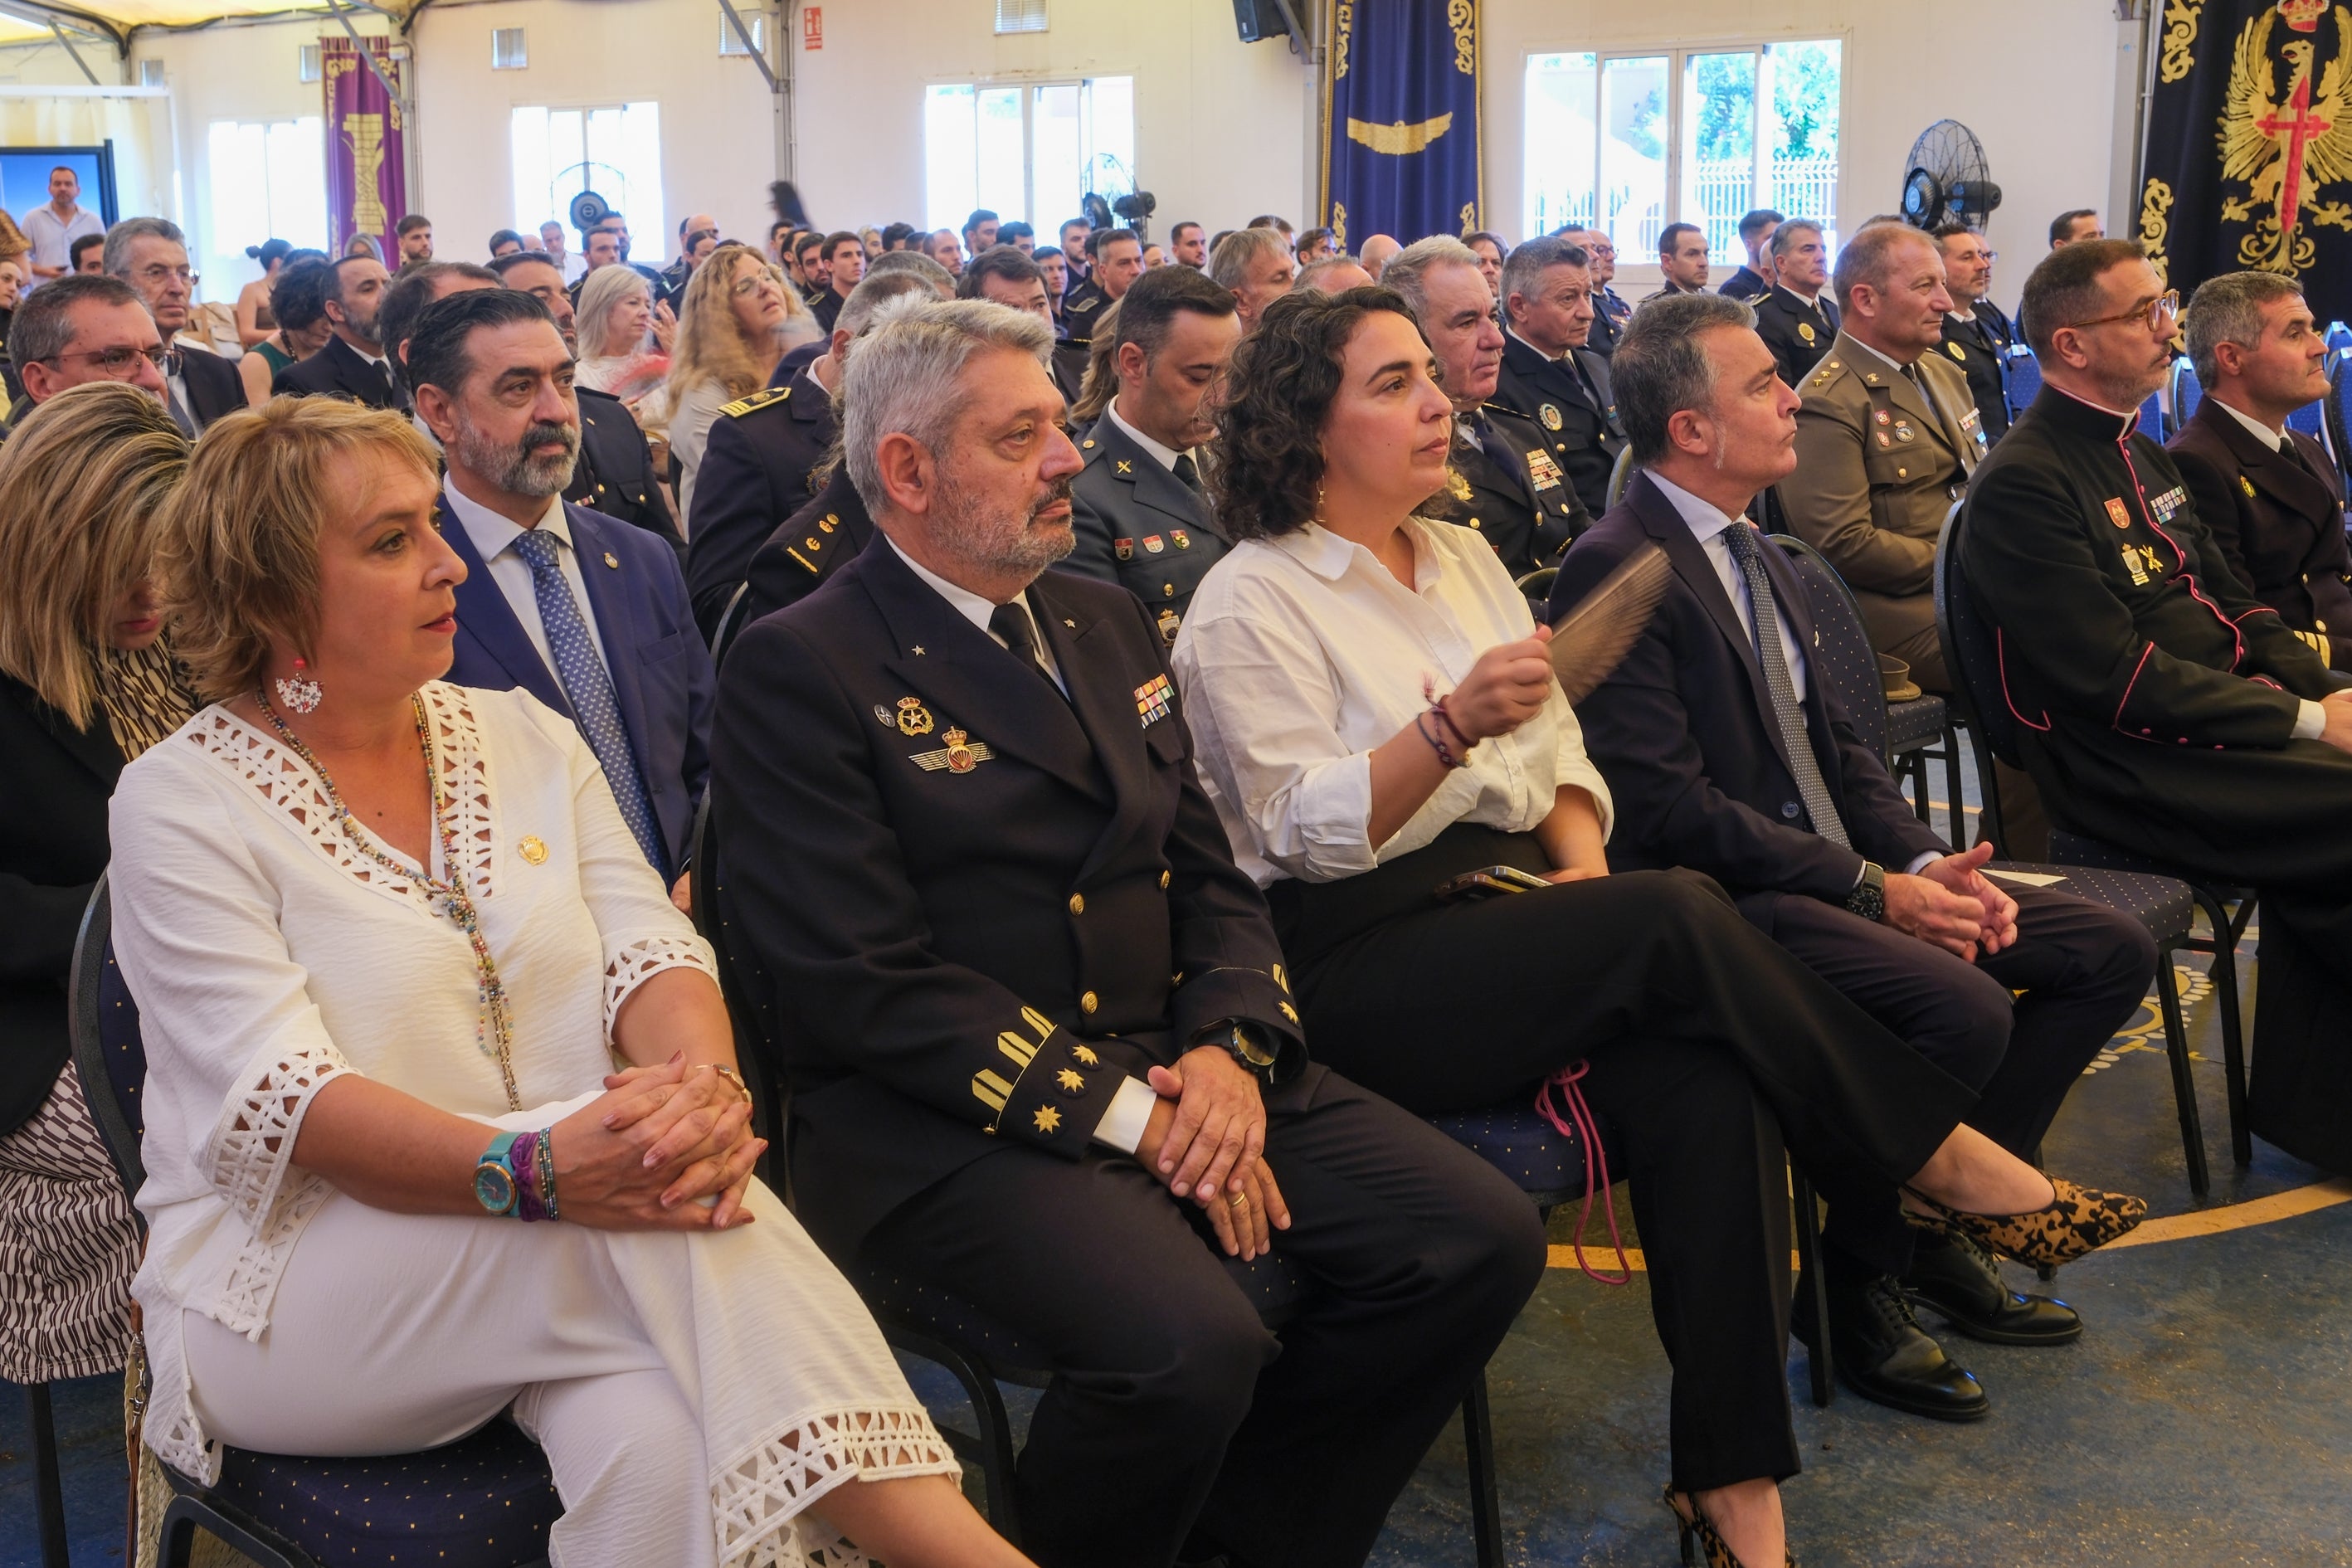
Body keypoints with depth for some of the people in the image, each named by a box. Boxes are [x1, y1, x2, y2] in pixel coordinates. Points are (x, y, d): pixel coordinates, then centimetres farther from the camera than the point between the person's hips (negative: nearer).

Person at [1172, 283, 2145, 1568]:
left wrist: (1585, 861, -3)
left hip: (1512, 910, 6)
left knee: (1709, 1084, -25)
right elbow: (1310, 830, -13)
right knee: (1680, 919, -28)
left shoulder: (1463, 557, 18)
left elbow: (1557, 753, 18)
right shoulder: (1247, 606, -4)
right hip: (1361, 971, -6)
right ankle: (1945, 1160, -10)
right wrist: (1449, 730, -29)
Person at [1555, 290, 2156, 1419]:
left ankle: (1939, 1223, 9)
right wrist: (1874, 890, -19)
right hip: (1720, 899, -10)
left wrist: (1928, 862, -1)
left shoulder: (1754, 557, 17)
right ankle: (1856, 1283, -7)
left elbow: (1834, 745, 17)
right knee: (1963, 1005, -30)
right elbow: (1672, 806, -21)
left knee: (2112, 950, 2)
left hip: (1829, 871, 10)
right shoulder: (1618, 567, -14)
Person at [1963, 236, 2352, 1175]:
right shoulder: (2023, 483, -12)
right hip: (2135, 770, -8)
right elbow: (2118, 679, -18)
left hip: (2231, 723, 8)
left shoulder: (2138, 455, 18)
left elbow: (2231, 603, 20)